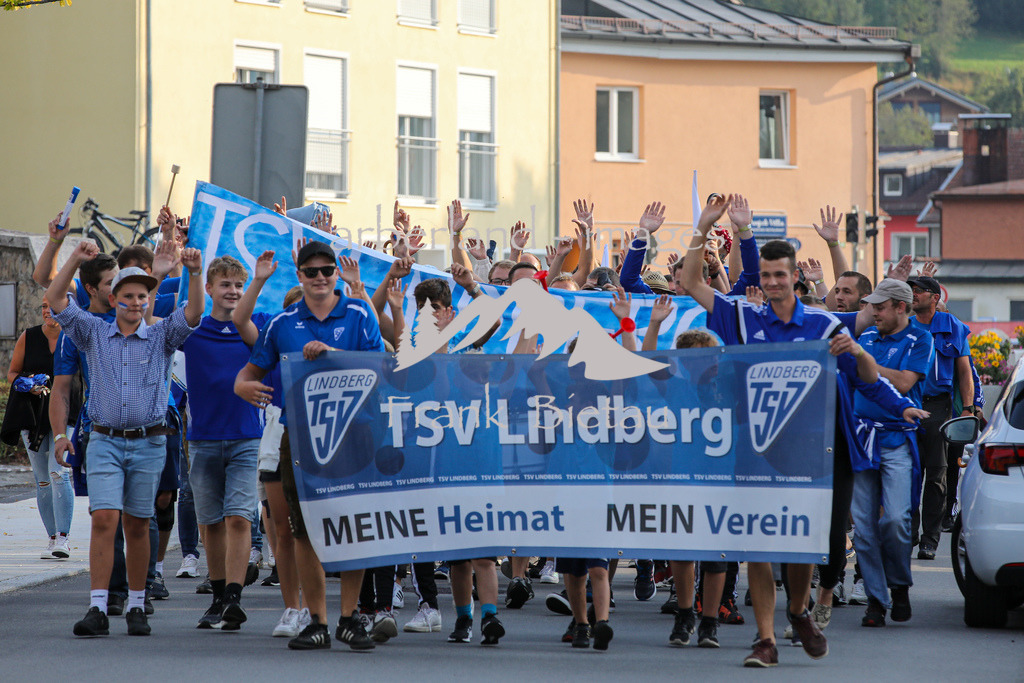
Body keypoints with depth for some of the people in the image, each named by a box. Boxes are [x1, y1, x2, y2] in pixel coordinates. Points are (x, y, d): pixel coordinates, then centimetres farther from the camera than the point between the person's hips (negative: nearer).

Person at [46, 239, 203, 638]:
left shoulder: (161, 336, 7)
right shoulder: (95, 334, 9)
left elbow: (193, 312, -7)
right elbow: (56, 300, 2)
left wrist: (194, 273, -22)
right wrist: (76, 260, -8)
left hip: (149, 443, 0)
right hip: (105, 441, 0)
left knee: (137, 527, 5)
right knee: (104, 520, -12)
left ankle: (136, 607, 14)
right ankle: (97, 609, -15)